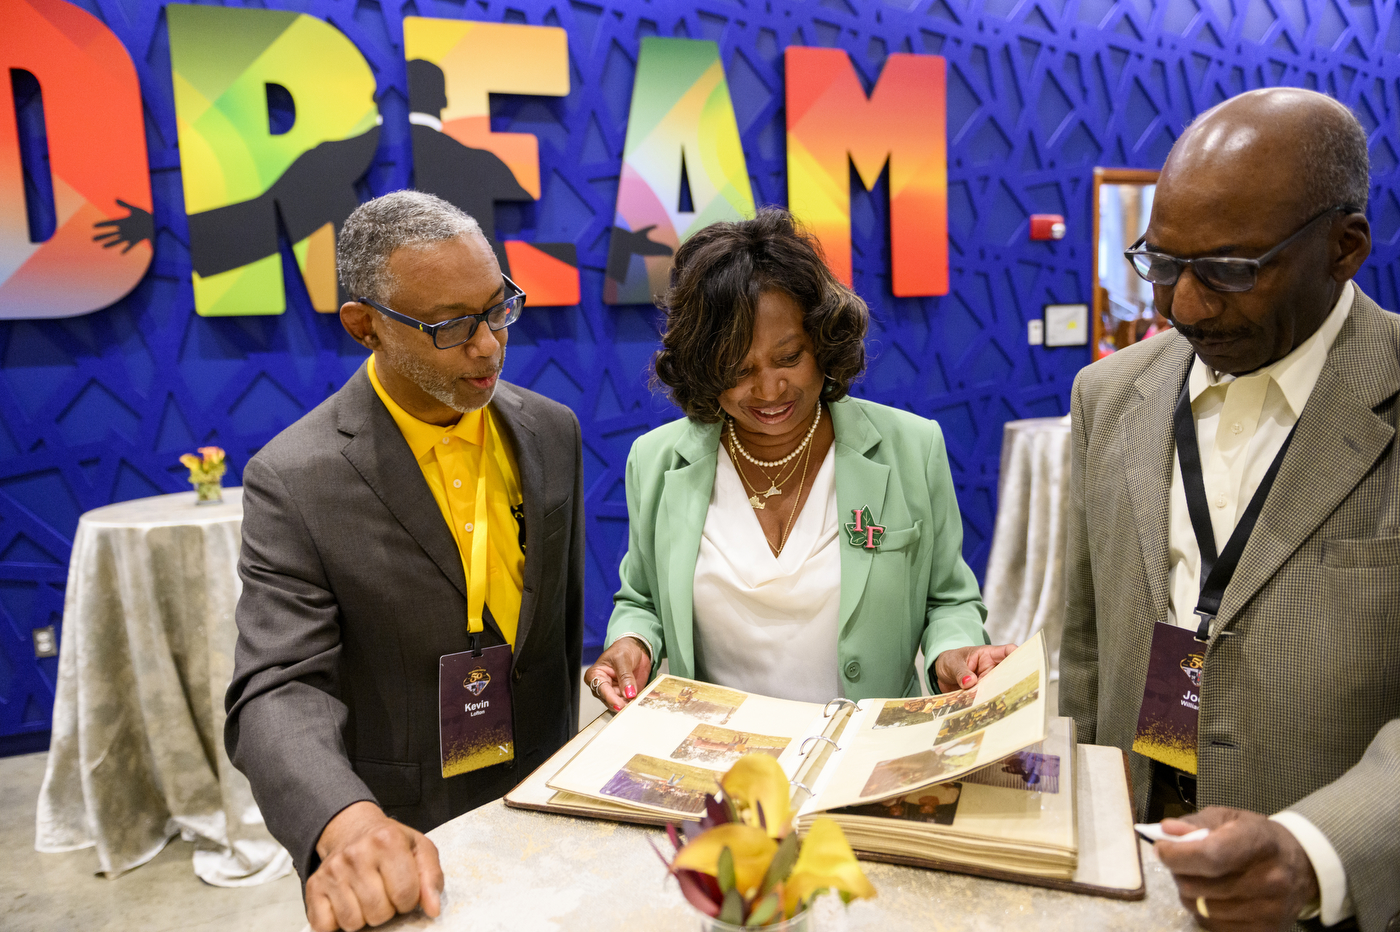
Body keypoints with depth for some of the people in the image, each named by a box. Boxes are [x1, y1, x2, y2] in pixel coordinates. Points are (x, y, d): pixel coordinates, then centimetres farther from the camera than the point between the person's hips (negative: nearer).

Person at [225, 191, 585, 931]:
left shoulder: (552, 432, -4)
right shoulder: (295, 481, -17)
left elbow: (566, 616, 4)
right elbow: (279, 689, -21)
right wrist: (347, 823, -39)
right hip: (401, 845, -4)